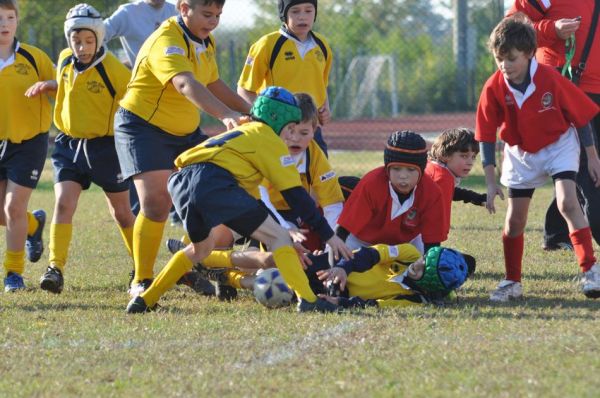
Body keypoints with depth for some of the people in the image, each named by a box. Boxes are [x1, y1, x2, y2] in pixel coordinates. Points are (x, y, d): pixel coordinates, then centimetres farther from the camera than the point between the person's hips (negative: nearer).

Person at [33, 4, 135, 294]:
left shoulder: (112, 69, -19)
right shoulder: (65, 61, -2)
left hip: (105, 146, -3)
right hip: (69, 144, 4)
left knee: (121, 212, 11)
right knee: (63, 203, -15)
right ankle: (56, 268, -20)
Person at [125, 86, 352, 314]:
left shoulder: (240, 133, 38)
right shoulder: (270, 140, 15)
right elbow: (295, 194, 8)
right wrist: (328, 235, 11)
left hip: (180, 183, 8)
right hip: (212, 182, -8)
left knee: (201, 248, 33)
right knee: (278, 237, -2)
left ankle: (145, 300, 31)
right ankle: (307, 300, -16)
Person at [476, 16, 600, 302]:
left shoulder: (551, 79, -26)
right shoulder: (494, 88, -21)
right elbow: (486, 137, -12)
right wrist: (491, 182, -15)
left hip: (559, 146, -3)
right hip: (521, 154, 3)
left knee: (567, 203, -22)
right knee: (514, 219, 3)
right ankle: (512, 283, 18)